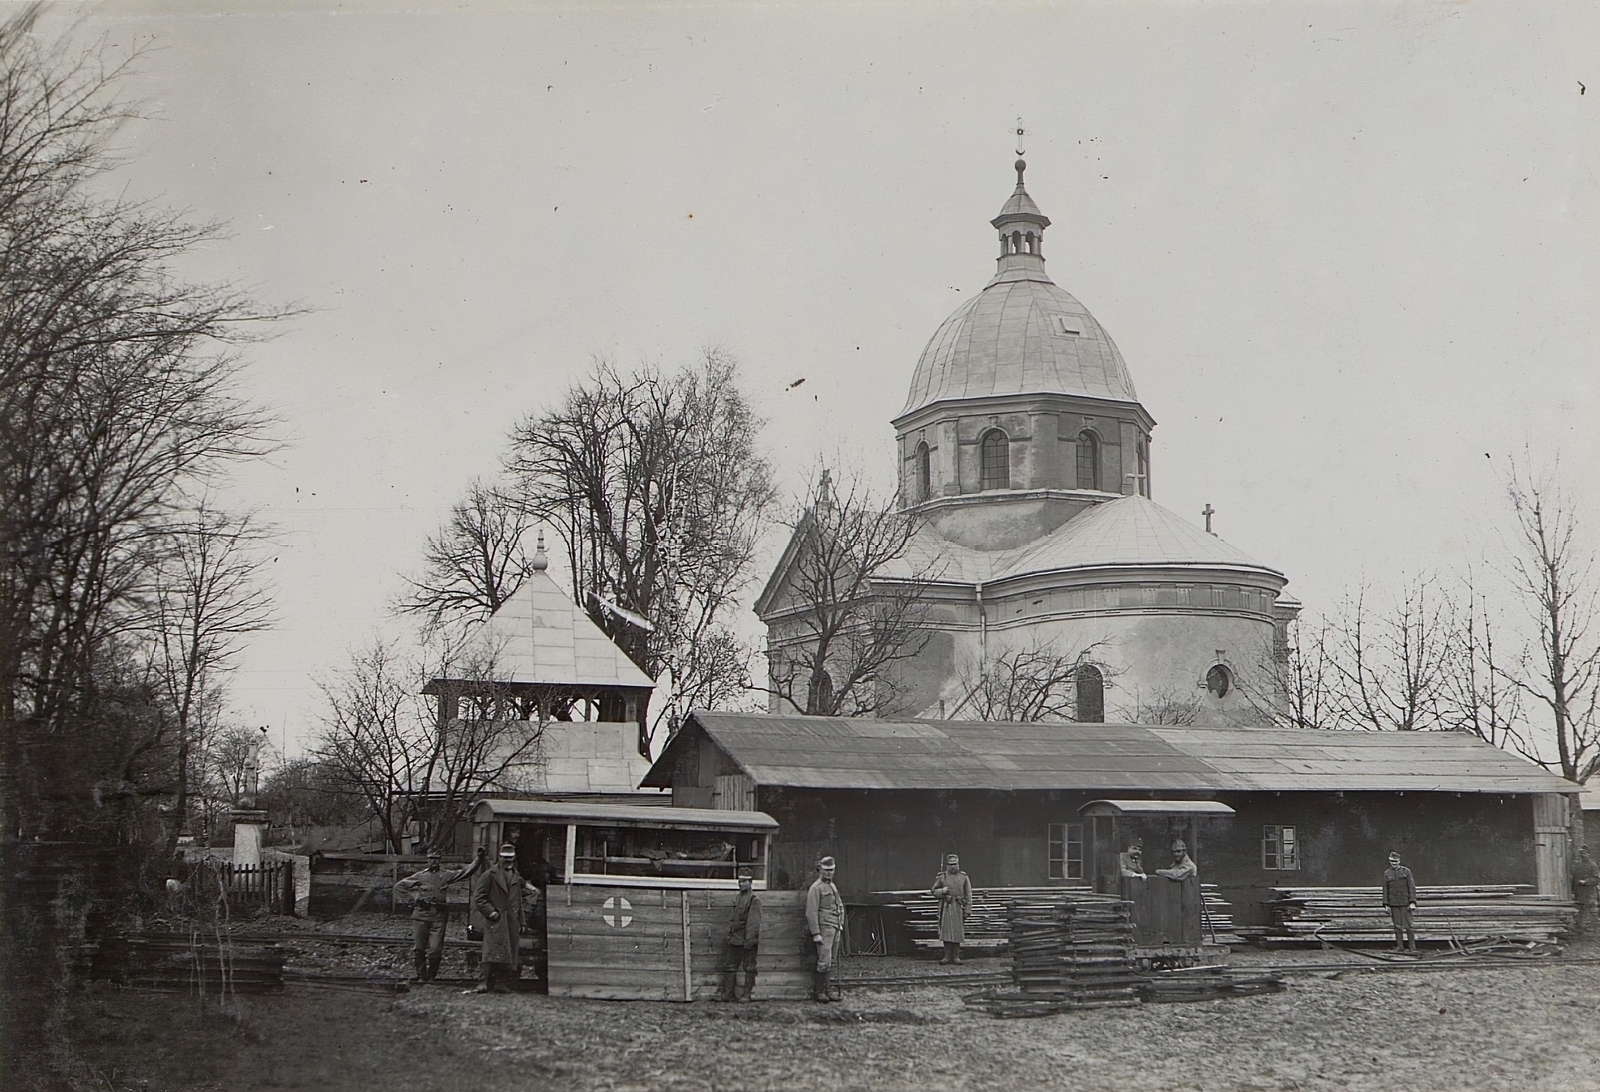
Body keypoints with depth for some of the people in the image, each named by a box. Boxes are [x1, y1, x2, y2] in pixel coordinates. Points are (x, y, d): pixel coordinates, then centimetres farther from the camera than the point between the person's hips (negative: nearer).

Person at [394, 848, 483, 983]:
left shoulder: (446, 876, 9)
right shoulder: (419, 876, 10)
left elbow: (466, 872, 4)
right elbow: (399, 886, 16)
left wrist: (478, 859, -6)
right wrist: (414, 895, 7)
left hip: (439, 915, -1)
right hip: (421, 914, 1)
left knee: (436, 949, -3)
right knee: (418, 948, 2)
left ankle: (431, 976, 10)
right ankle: (421, 976, 13)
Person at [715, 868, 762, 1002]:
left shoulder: (754, 899, -10)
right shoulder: (737, 898, 14)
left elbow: (754, 921, -16)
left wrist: (750, 939, -21)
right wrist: (729, 935, 16)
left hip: (747, 940, -8)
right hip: (735, 939, 8)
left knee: (749, 967, 1)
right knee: (729, 965, 8)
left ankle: (747, 994, 6)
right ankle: (728, 993, 14)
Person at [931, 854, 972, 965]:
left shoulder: (964, 877, 7)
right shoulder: (941, 877, 6)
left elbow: (968, 895, 5)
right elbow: (934, 892, 10)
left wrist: (967, 910, -1)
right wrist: (942, 891, -11)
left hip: (958, 908, 0)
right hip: (946, 908, 0)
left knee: (958, 932, 2)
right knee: (946, 931, -3)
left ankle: (956, 956, 10)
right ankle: (947, 957, 2)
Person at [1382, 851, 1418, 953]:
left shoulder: (1406, 871, 2)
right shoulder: (1387, 874, 8)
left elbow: (1412, 887, -1)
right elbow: (1385, 890, 10)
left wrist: (1412, 902, -9)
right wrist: (1386, 904, 3)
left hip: (1405, 903, -2)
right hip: (1394, 904, 2)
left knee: (1409, 925, -3)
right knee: (1397, 926, 4)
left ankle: (1412, 947, 2)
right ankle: (1399, 946, 10)